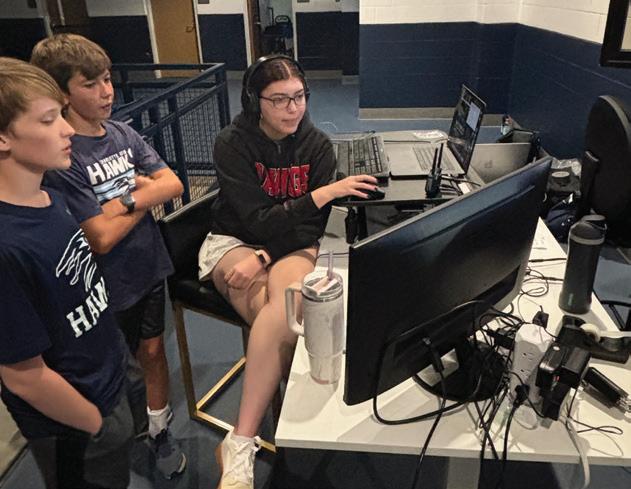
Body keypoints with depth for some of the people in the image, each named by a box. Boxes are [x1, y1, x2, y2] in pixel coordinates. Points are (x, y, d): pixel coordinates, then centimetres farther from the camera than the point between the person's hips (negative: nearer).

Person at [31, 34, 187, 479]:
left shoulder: (123, 133, -2)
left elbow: (174, 184, -8)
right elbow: (102, 238, -25)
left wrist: (127, 199, -23)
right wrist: (148, 194, -13)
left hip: (150, 268, 5)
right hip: (109, 287, -5)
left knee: (153, 350, 19)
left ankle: (160, 432, 41)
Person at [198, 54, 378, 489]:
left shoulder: (318, 145, -4)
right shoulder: (233, 144, -12)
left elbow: (314, 226, -7)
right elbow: (260, 222, -20)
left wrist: (266, 258, -23)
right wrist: (323, 193, -32)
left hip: (293, 246, 2)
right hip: (235, 241, -1)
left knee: (284, 303, -33)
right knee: (283, 318, -32)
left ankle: (241, 444, -26)